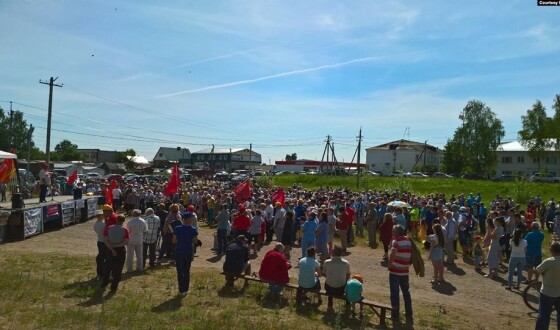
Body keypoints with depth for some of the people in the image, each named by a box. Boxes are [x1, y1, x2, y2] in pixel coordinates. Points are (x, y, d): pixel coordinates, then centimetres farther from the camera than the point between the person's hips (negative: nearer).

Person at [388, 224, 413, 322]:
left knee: (394, 293, 4)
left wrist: (390, 264, -19)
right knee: (406, 292, 19)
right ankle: (409, 314, 26)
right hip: (405, 271, 6)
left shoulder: (396, 241, -14)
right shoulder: (408, 241, 6)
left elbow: (393, 253, -32)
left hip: (395, 271, -6)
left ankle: (395, 315, 11)